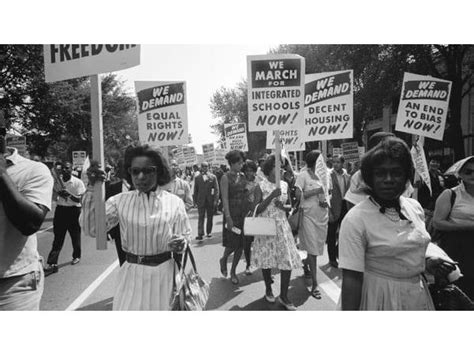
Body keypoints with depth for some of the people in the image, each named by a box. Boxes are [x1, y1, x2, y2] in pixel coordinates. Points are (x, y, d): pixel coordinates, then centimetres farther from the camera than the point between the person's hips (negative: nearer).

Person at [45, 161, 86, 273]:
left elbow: (79, 199, -11)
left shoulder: (78, 182, -7)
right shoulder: (58, 180, 3)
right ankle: (52, 264, 0)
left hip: (73, 210, -3)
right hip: (60, 209, 3)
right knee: (58, 237, 1)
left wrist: (70, 195, -29)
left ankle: (76, 256, 32)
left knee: (75, 235, 11)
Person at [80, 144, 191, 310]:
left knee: (160, 307, 14)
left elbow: (184, 236, 1)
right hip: (131, 273, 1)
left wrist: (180, 243, -22)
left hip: (164, 272, 0)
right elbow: (91, 229, -10)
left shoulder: (174, 202, -5)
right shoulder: (120, 200, -2)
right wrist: (92, 189, -16)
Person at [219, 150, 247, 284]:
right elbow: (225, 198, -12)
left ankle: (233, 271, 23)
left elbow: (245, 195, 12)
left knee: (241, 244, 7)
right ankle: (223, 260, 30)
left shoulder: (243, 176, 9)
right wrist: (228, 217, -18)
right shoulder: (226, 177, -7)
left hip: (243, 213, 6)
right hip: (232, 213, -5)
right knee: (232, 244, -3)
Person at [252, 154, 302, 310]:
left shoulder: (284, 185, 6)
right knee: (266, 259, 7)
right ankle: (268, 290, 32)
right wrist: (271, 196, -20)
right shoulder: (261, 186, -5)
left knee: (288, 260, -1)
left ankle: (283, 296, 15)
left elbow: (290, 206, 13)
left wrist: (283, 206, -10)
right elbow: (257, 210, -11)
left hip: (282, 226, 3)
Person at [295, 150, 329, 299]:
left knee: (318, 247, 15)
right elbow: (298, 195, -14)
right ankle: (315, 284, 4)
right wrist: (316, 190, -16)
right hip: (309, 215, -6)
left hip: (322, 215, 6)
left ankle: (306, 264, 43)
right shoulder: (303, 175, -8)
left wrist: (326, 202, -3)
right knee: (312, 249, -3)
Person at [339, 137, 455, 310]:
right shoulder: (355, 219, -23)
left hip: (418, 292, 7)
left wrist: (426, 261, -4)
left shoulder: (415, 207, -2)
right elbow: (351, 279, -23)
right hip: (379, 296, -6)